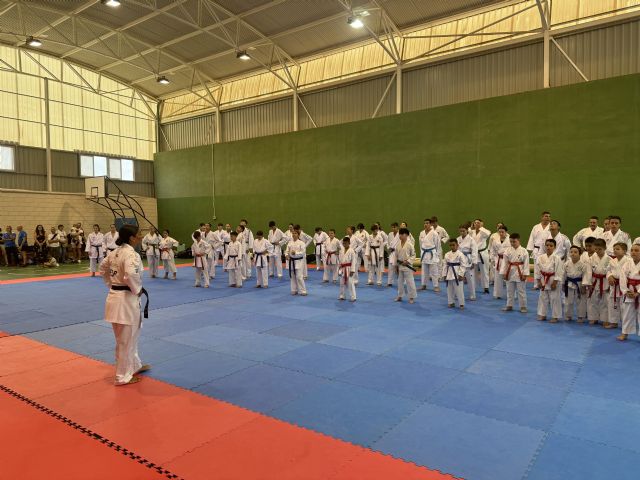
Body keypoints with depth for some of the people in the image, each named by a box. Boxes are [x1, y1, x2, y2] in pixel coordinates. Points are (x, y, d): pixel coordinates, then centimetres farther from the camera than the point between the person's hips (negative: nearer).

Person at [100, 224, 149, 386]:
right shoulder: (131, 254, -19)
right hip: (126, 299, -9)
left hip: (114, 296, 9)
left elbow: (103, 268, 21)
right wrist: (137, 290, -17)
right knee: (126, 340, 5)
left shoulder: (114, 252, 8)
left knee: (131, 336, 24)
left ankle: (135, 366, 40)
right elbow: (130, 275, -33)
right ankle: (123, 377, 17)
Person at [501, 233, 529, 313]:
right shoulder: (507, 251, 0)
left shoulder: (523, 251, -8)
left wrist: (525, 274, -11)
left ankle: (523, 306, 16)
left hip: (519, 273, -3)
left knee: (521, 291, 5)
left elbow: (526, 264, -7)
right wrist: (504, 273, -1)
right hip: (510, 272, 3)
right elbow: (505, 263, 2)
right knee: (510, 291, 12)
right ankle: (509, 305, 23)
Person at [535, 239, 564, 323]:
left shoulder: (557, 258, -12)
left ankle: (555, 316, 14)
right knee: (542, 298, 12)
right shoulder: (540, 257, -1)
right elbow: (538, 270, 4)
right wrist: (539, 281, 1)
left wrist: (555, 282, -14)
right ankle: (542, 315, 24)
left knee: (555, 299, 2)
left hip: (553, 281, -4)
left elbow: (559, 272, -12)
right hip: (543, 281, 4)